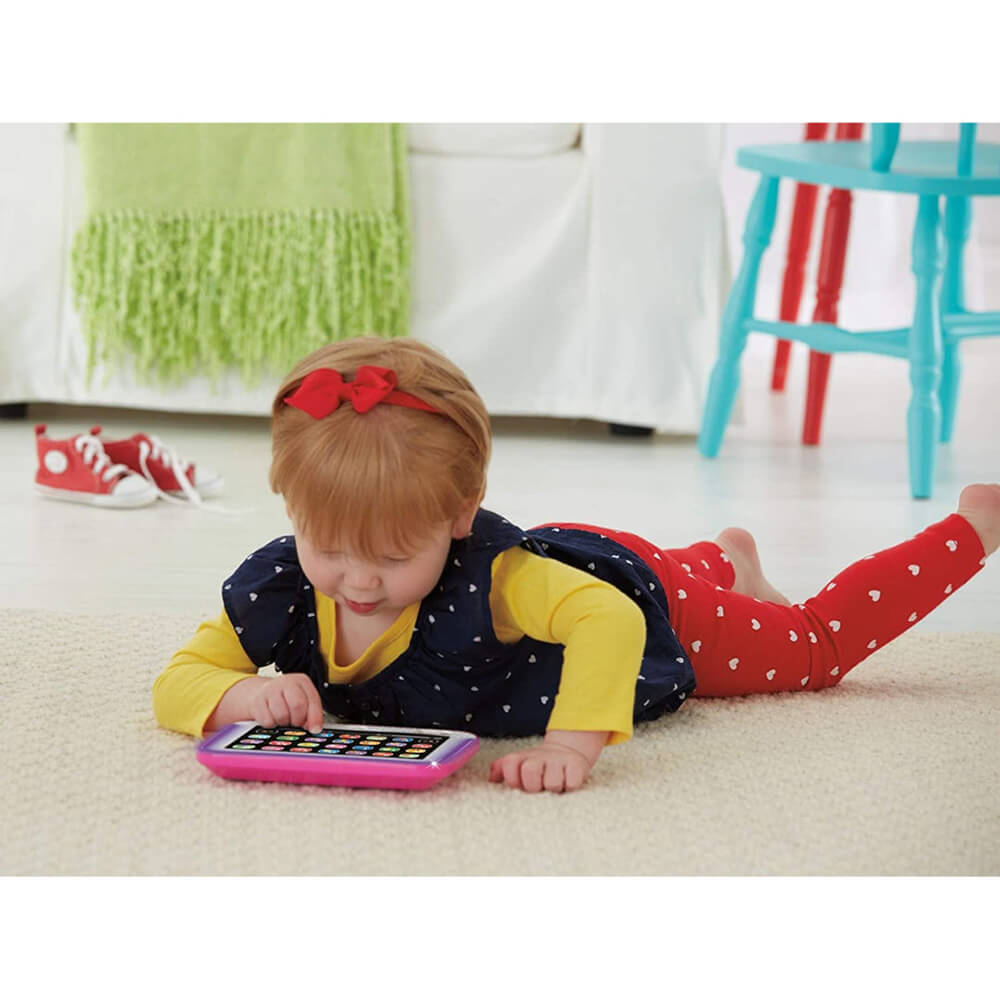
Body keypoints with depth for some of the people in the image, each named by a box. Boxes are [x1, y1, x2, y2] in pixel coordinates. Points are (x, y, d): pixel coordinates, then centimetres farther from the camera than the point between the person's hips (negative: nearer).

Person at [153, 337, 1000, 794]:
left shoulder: (485, 576, -47)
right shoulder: (279, 588, -32)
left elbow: (610, 617, -57)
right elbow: (178, 684, -28)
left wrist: (573, 743, -69)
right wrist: (248, 697, -50)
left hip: (631, 589, -5)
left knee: (818, 643, 17)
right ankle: (727, 560, 70)